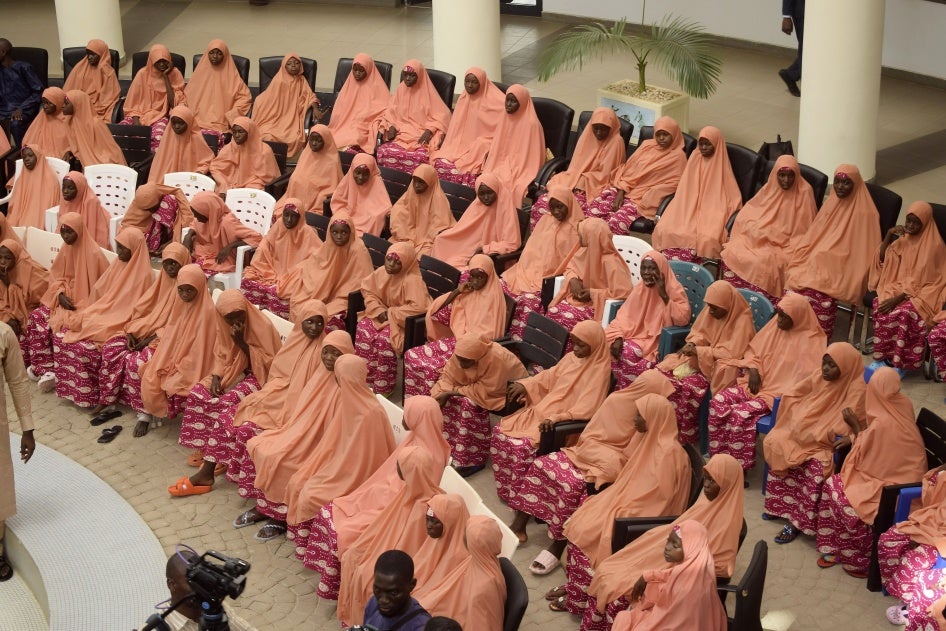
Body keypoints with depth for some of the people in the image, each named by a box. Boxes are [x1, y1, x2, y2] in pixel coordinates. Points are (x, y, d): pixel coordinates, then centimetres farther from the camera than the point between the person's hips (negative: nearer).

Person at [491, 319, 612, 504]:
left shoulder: (599, 371, -15)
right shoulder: (572, 358, 8)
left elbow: (586, 410, -23)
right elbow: (549, 376, 22)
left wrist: (556, 419, -32)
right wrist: (525, 385, 6)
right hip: (542, 411, 8)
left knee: (521, 446, -27)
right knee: (500, 431, -5)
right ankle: (505, 487, 6)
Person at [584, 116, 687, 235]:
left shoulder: (678, 157, 3)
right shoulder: (647, 145, 17)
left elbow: (672, 184, -6)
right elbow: (628, 169, 13)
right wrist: (621, 192, -3)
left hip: (643, 199, -5)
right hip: (625, 190, 5)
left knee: (617, 221, -32)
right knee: (594, 209, -22)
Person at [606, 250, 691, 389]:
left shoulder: (674, 289, -8)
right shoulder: (639, 288, 8)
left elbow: (683, 318, -20)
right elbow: (624, 315, 5)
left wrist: (664, 296, -22)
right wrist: (618, 337, -13)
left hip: (657, 341, -5)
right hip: (636, 335, 5)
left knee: (629, 353, -31)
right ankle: (620, 387, -6)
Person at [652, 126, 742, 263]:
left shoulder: (721, 166, 1)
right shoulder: (695, 159, 10)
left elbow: (733, 200, 1)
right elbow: (684, 192, 14)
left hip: (712, 211, -3)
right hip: (689, 210, 3)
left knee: (706, 239, -34)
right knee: (665, 230, -25)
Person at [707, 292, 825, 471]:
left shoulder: (810, 342, -10)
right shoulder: (775, 326, 7)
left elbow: (808, 379, -14)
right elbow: (753, 351, 16)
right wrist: (753, 370, -3)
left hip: (778, 394, -6)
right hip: (756, 383, 6)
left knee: (740, 414, -28)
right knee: (718, 402, -17)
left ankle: (739, 467, -14)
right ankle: (719, 458, -9)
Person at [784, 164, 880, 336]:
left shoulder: (864, 213, -4)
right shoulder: (832, 204, 15)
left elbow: (865, 249, -5)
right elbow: (813, 236, 18)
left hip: (844, 266, -6)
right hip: (819, 258, 6)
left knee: (819, 286, -32)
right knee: (797, 276, -23)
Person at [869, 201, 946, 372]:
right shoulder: (904, 238, 11)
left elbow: (922, 280, -14)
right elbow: (882, 259, 13)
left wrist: (899, 298, -23)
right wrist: (888, 235, -2)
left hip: (920, 293, -5)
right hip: (898, 287, 5)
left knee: (904, 312, -35)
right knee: (881, 306, -26)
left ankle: (901, 362, -22)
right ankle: (882, 357, -19)